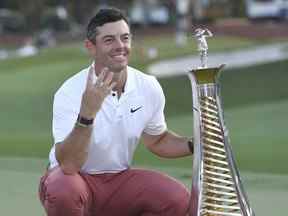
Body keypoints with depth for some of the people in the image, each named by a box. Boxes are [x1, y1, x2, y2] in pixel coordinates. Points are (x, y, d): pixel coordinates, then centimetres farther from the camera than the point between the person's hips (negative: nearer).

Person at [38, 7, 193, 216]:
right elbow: (68, 164, -33)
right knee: (65, 191, -39)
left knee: (178, 199, -20)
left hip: (119, 178, 4)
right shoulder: (70, 93, -22)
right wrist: (87, 112, -45)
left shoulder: (149, 87, -6)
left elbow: (158, 140, 13)